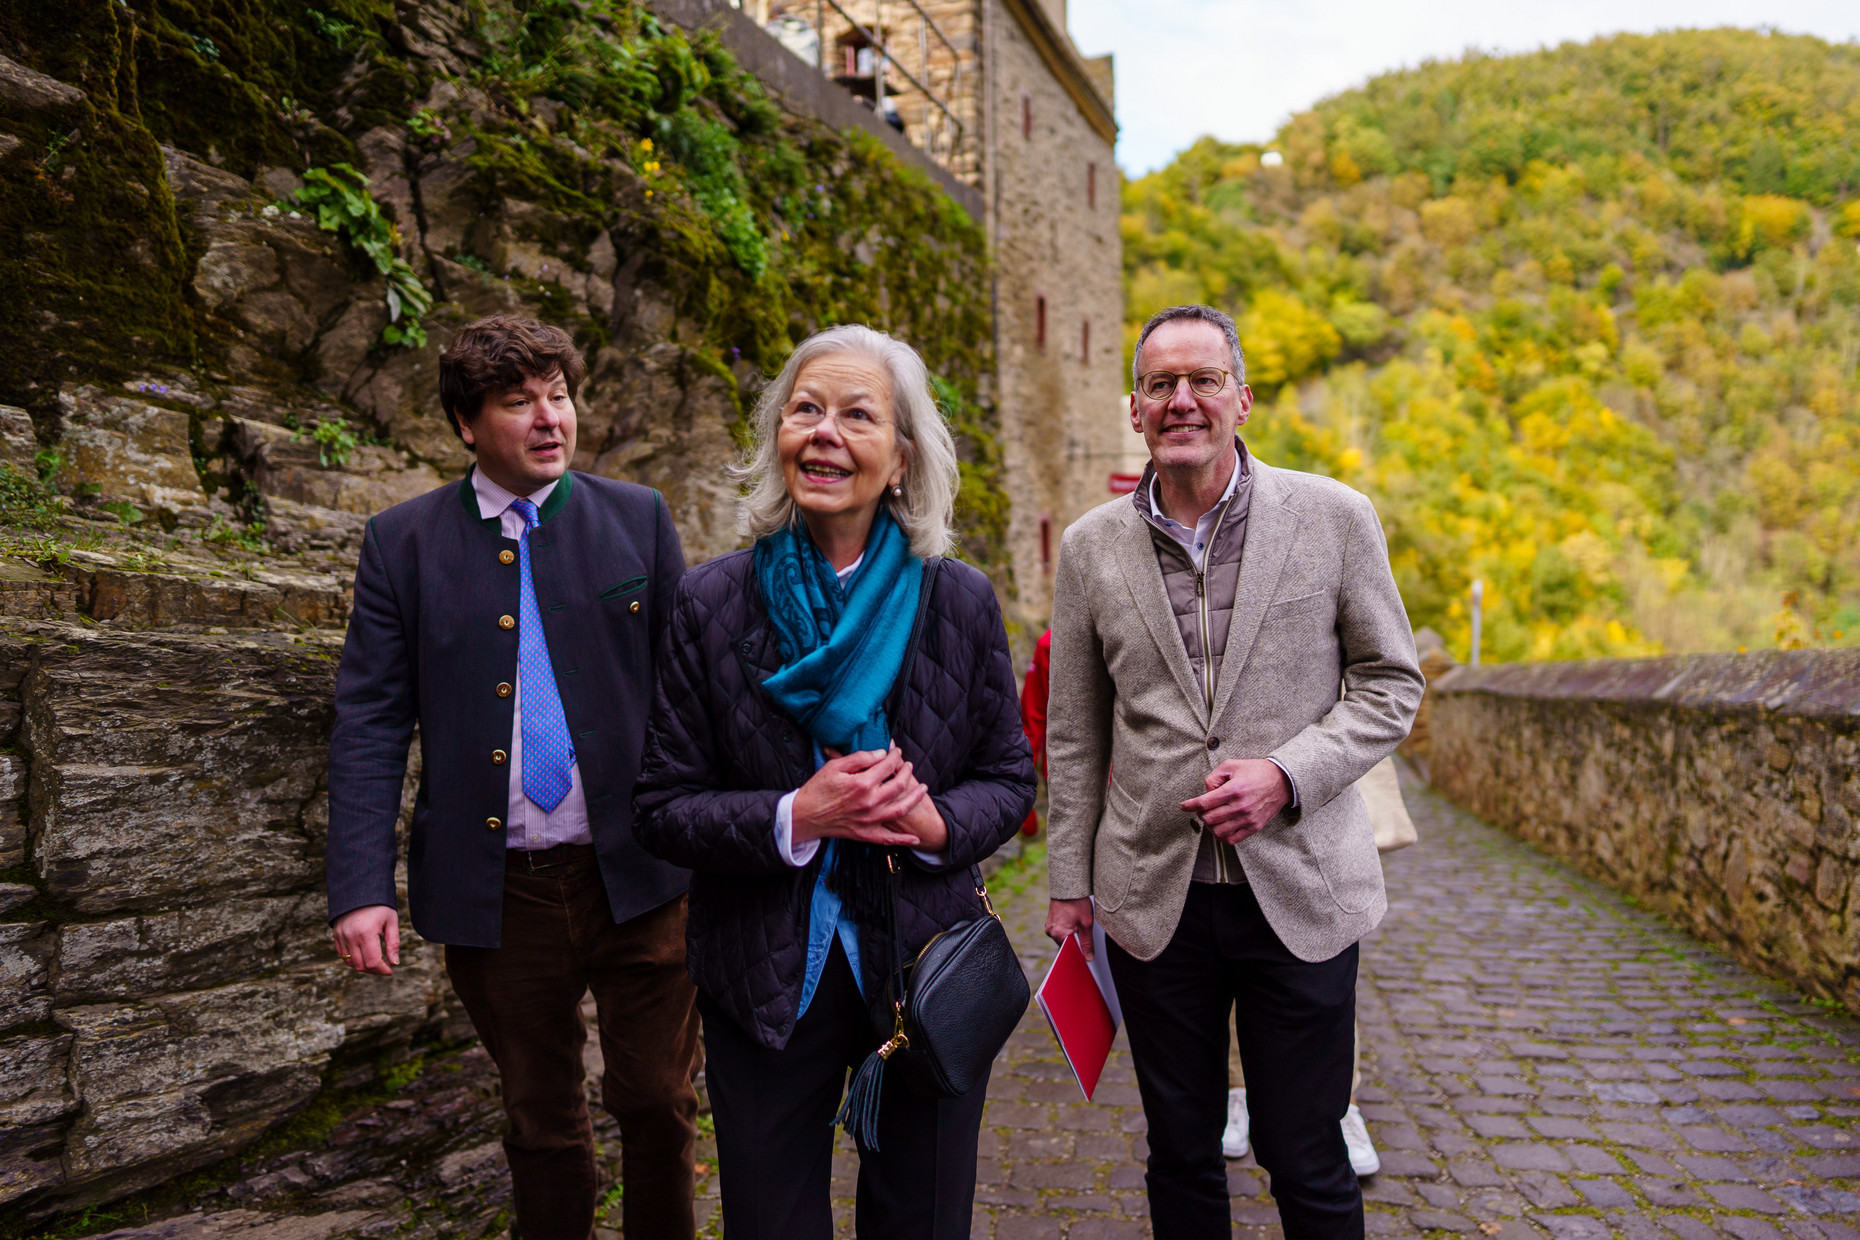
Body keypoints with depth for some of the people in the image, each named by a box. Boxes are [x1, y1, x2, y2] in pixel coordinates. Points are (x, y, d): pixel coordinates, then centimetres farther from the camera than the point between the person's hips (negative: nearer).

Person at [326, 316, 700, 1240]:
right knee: (541, 1123, 17)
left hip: (638, 875, 0)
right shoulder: (404, 540, 1)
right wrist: (361, 888, -8)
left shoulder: (637, 518, 2)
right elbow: (368, 723, -1)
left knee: (658, 1104, 11)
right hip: (494, 889, 0)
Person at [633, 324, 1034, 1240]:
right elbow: (662, 809, -5)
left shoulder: (960, 601, -4)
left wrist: (938, 822, -19)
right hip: (766, 984, 0)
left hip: (926, 972, 1)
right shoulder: (711, 603, -6)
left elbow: (1009, 780, 3)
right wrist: (793, 819, -22)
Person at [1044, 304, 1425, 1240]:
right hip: (1153, 899, 2)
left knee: (1307, 1162, 10)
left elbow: (1390, 683, 2)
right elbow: (1074, 735, 8)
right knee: (1180, 1158, 15)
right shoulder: (1090, 547, 2)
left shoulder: (1335, 518, -4)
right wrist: (1068, 880, 8)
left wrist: (1285, 775, -14)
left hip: (1300, 890, -1)